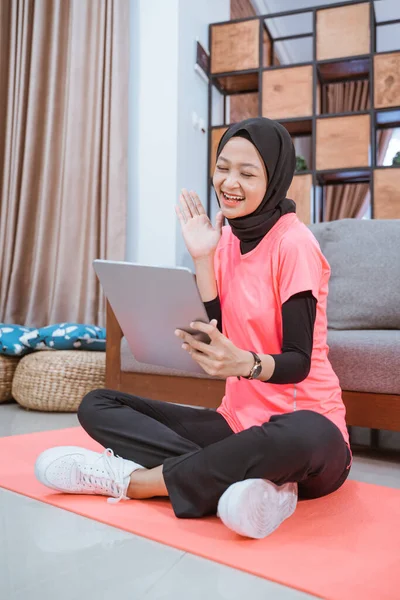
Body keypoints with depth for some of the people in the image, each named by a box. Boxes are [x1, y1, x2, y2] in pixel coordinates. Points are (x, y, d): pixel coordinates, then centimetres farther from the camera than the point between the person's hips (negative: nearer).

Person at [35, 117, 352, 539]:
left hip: (303, 424, -5)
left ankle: (131, 480, -20)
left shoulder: (294, 243, -11)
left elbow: (299, 361, -14)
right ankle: (258, 485, -21)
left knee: (305, 437, -42)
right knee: (96, 405, -5)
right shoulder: (226, 238, 6)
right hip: (238, 421, 6)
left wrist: (245, 363, -35)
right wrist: (203, 258, -10)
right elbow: (213, 343, -2)